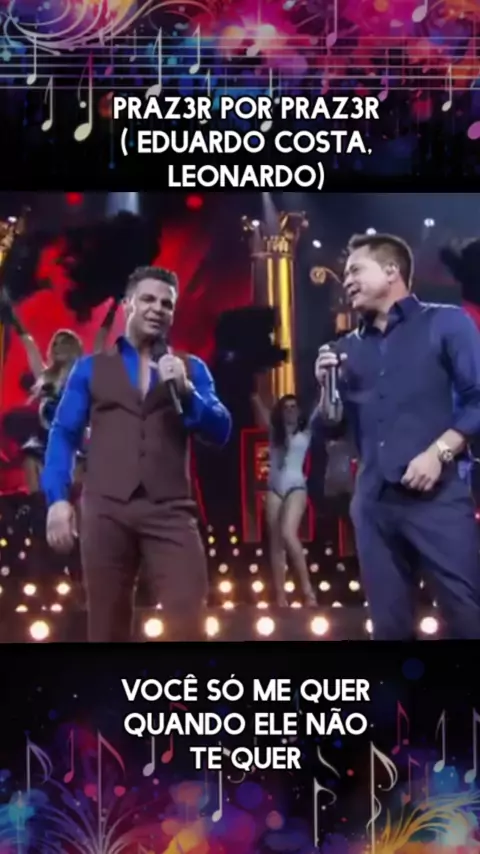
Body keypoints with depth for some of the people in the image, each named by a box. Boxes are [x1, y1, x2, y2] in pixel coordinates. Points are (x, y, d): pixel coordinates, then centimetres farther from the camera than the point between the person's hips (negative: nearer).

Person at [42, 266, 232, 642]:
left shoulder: (191, 368, 17)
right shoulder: (91, 367, 15)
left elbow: (221, 432, 9)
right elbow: (64, 434, 9)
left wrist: (185, 390, -7)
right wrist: (58, 498, -4)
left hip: (171, 511, 0)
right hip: (106, 510, 0)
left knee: (188, 624, -9)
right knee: (107, 625, 5)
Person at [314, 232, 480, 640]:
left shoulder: (445, 323, 6)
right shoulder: (349, 347, 19)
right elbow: (336, 425, 20)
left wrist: (439, 452, -13)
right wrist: (326, 385, 2)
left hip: (438, 495, -5)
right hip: (373, 501, 5)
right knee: (389, 622, 7)